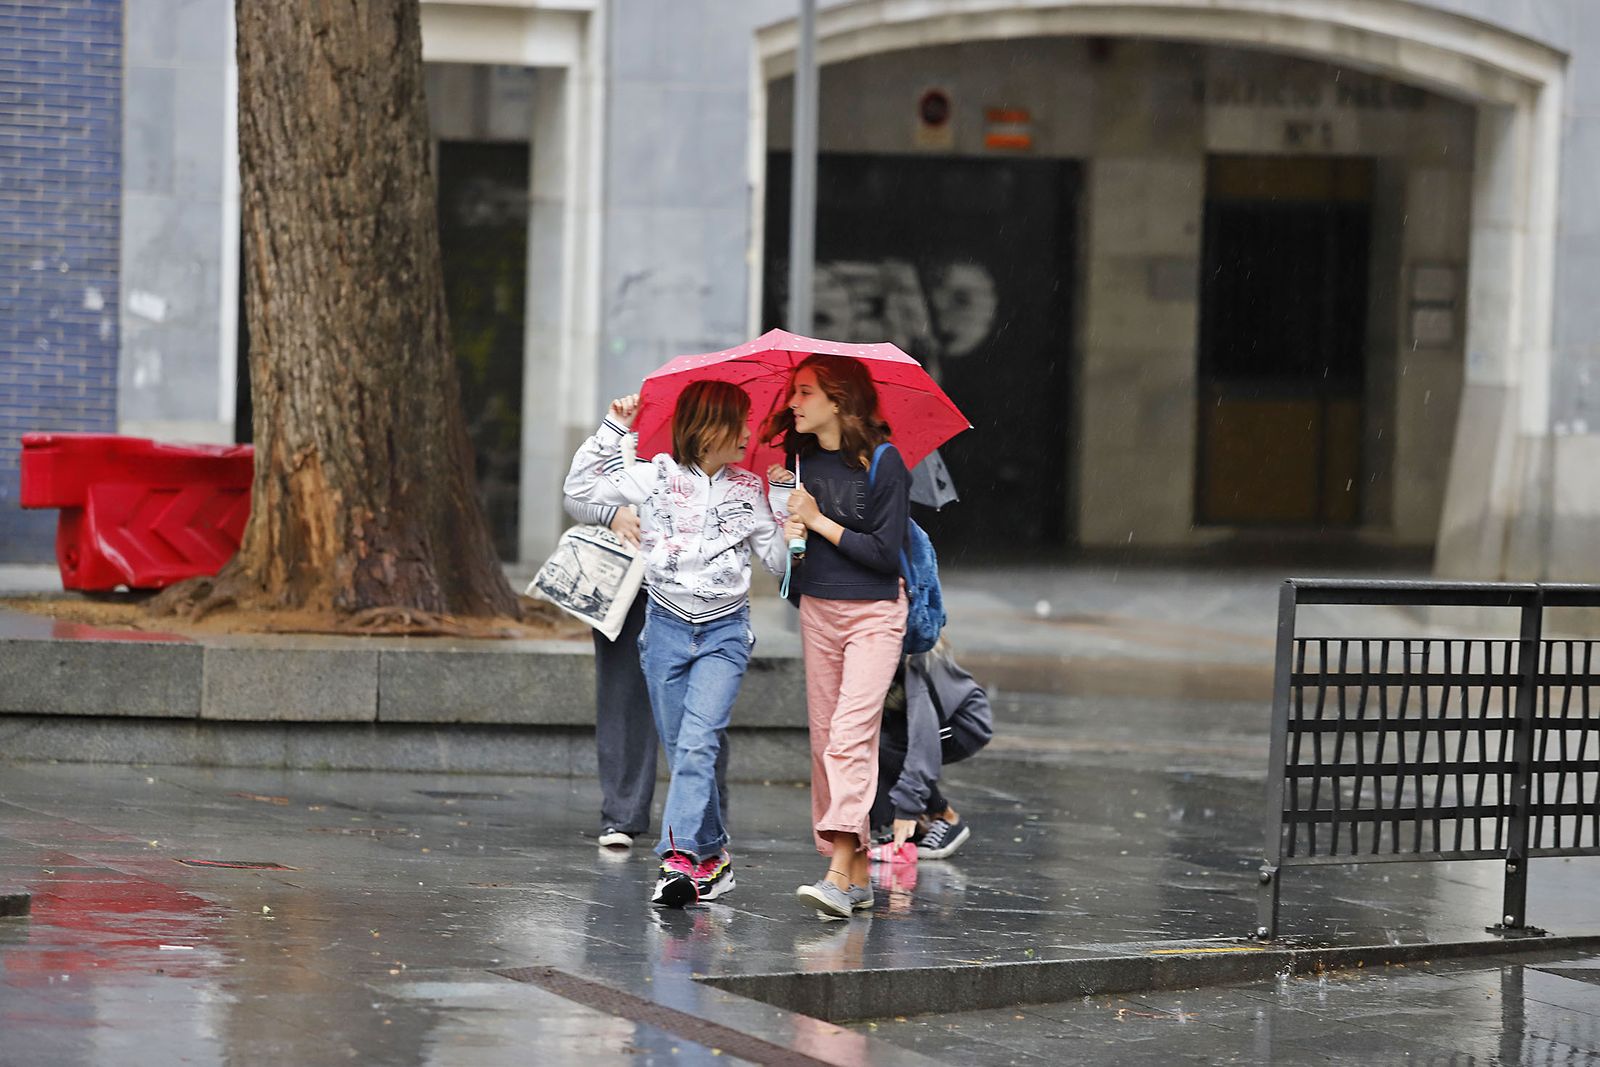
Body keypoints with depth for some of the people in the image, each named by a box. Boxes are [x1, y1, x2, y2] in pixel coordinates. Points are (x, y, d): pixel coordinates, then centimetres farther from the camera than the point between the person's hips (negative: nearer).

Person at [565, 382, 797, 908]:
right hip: (667, 626, 1)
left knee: (697, 741, -17)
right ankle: (712, 857, 15)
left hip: (724, 632, -1)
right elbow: (582, 484, 3)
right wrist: (614, 429, -4)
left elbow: (777, 559, 11)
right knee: (680, 749, 4)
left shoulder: (748, 489, 6)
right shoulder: (655, 478, 1)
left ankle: (682, 856, -25)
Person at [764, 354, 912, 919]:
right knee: (824, 738, 4)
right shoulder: (800, 461, 5)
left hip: (874, 612, -6)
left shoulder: (883, 462, -11)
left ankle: (839, 874, -25)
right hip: (817, 611, 6)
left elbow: (885, 552, -14)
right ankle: (859, 874, 11)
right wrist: (781, 500, -1)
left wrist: (817, 520, -15)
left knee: (850, 733, -18)